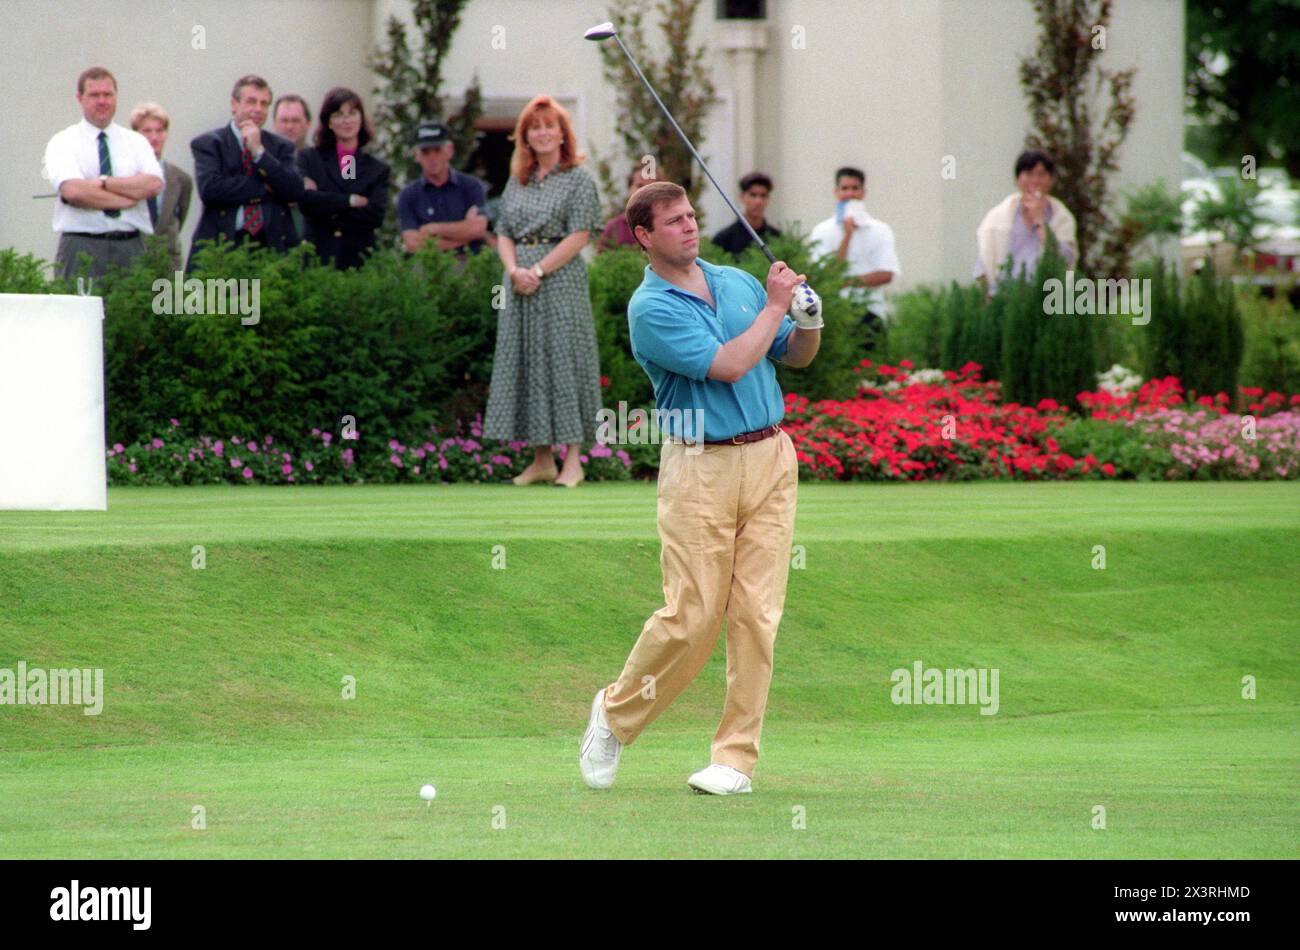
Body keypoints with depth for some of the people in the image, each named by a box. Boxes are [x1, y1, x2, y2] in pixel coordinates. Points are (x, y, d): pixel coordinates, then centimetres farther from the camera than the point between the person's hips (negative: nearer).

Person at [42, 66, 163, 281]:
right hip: (81, 247, -2)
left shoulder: (136, 142, 14)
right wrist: (130, 196, -9)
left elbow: (154, 184, -3)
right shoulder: (62, 143, 5)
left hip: (131, 247, 2)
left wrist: (103, 182, -11)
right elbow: (72, 191, -12)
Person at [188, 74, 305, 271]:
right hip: (222, 247, -2)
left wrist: (259, 151, -5)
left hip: (271, 247, 2)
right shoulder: (208, 143, 6)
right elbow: (209, 189, -11)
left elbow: (296, 192, 0)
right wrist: (263, 188, -7)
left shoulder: (280, 146, 15)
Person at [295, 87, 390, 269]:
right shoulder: (308, 158, 10)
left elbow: (376, 215, -2)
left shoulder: (378, 170, 12)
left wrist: (328, 208, -5)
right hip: (317, 258, -1)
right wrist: (350, 201, -6)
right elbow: (305, 199, -7)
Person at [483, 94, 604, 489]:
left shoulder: (578, 179, -1)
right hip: (522, 285, 6)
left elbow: (579, 236, -9)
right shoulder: (518, 181, 15)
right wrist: (514, 270, -7)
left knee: (563, 360, -6)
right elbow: (503, 233, 12)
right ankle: (541, 460, 9)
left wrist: (538, 270, -14)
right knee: (526, 363, 4)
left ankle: (573, 460, -4)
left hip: (560, 279, -6)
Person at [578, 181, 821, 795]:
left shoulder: (737, 282, 13)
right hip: (701, 466, -5)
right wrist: (774, 307, -6)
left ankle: (737, 756, 3)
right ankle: (617, 714, 17)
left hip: (771, 458, 5)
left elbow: (796, 356, 21)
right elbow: (729, 365, -17)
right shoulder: (651, 309, -8)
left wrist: (810, 323, 0)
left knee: (757, 613, -1)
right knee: (692, 615, -7)